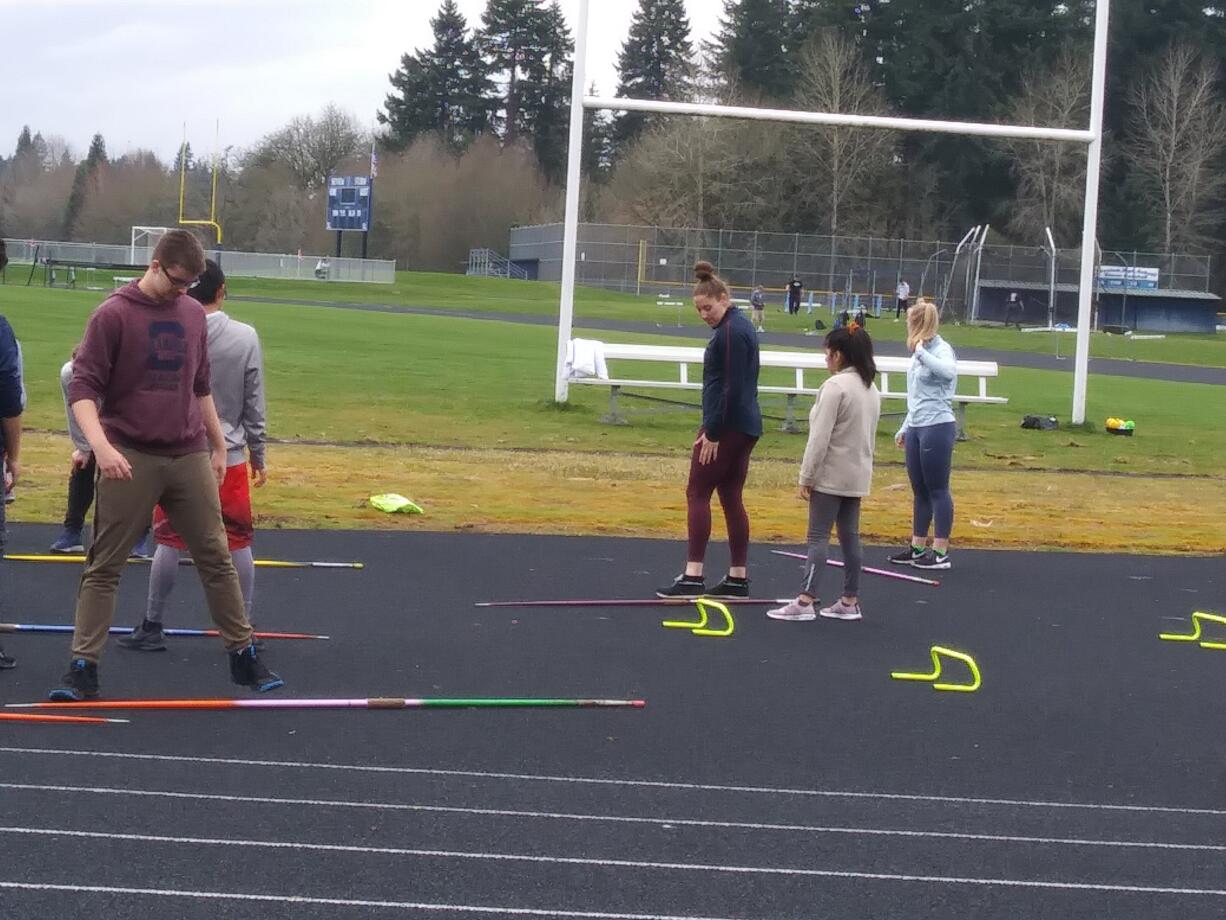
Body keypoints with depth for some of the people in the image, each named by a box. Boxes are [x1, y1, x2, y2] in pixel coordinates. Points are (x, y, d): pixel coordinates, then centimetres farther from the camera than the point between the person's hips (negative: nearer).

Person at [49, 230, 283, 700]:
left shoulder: (194, 314, 9)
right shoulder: (113, 314, -7)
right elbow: (82, 387, -11)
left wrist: (218, 445, 22)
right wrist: (100, 444, -25)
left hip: (190, 458, 4)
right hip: (129, 460, -4)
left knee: (216, 558, 7)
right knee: (104, 565, 1)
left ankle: (243, 655, 16)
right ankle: (83, 666, 5)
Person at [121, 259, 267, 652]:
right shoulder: (245, 337, -5)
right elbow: (254, 406, -1)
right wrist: (259, 457, 9)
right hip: (230, 456, 1)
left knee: (169, 541, 7)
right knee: (238, 543, 8)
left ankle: (152, 626, 14)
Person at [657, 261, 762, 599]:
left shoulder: (731, 332, -16)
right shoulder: (738, 327, 15)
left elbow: (731, 388, -20)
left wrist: (713, 433, -18)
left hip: (729, 427, -10)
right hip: (743, 427, 10)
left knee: (698, 493, -6)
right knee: (731, 497, 11)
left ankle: (693, 577, -7)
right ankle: (738, 579, 14)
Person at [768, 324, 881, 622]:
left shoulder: (836, 386, -17)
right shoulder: (872, 389, 11)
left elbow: (820, 437, -18)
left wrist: (806, 477, -14)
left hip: (831, 475, -8)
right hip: (858, 475, 8)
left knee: (818, 536, -6)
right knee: (850, 536, 11)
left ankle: (805, 602, -9)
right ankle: (850, 602, 14)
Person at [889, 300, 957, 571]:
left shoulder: (942, 350, -11)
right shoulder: (918, 352, 14)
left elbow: (949, 371, -35)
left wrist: (921, 353, -31)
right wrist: (905, 428, 24)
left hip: (937, 428, -8)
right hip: (916, 428, 8)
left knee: (937, 489, -3)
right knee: (919, 490, 13)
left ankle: (941, 553, 2)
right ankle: (917, 548, 20)